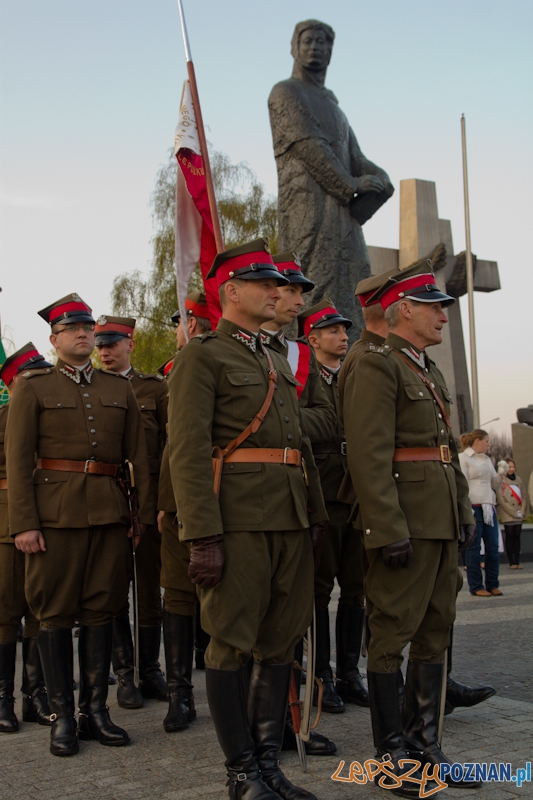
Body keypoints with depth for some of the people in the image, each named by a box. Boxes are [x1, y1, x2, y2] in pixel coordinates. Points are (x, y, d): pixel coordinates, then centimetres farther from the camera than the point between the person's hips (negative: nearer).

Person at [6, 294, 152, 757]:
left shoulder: (119, 388, 13)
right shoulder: (33, 386, 4)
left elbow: (138, 455, 11)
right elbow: (18, 458, -2)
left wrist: (146, 512, 4)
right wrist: (23, 523, -10)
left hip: (109, 511, 3)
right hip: (55, 511, -3)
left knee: (101, 610, 6)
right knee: (55, 613, 1)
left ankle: (95, 711, 16)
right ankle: (62, 717, 10)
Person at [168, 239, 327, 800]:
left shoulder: (278, 363, 21)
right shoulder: (201, 356, -3)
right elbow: (187, 452, -12)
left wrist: (315, 512, 13)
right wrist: (203, 537, -19)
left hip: (290, 520, 8)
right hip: (237, 520, -7)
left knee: (280, 642, 10)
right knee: (232, 643, 1)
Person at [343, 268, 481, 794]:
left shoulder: (431, 373, 19)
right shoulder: (377, 368, -9)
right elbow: (368, 455, -18)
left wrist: (464, 513, 17)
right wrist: (390, 529, -23)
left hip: (442, 524, 10)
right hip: (405, 524, -9)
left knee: (435, 633, 13)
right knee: (392, 636, -1)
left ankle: (424, 744, 24)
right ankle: (393, 755, 9)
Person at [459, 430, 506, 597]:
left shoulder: (487, 459, 20)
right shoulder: (462, 458, -2)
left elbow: (494, 485, 22)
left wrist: (501, 473, 3)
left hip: (489, 507, 7)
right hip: (473, 507, -7)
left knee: (493, 547, 5)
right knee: (474, 548, -2)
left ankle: (492, 585, 13)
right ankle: (476, 587, 3)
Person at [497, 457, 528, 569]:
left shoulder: (518, 479, 11)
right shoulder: (500, 480, -6)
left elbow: (524, 496, 11)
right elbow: (501, 500, -9)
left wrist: (522, 512, -2)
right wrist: (514, 512, -10)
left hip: (519, 515, 5)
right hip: (507, 515, -5)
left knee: (517, 536, 6)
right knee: (509, 536, -2)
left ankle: (517, 561, 8)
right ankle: (512, 562, 2)